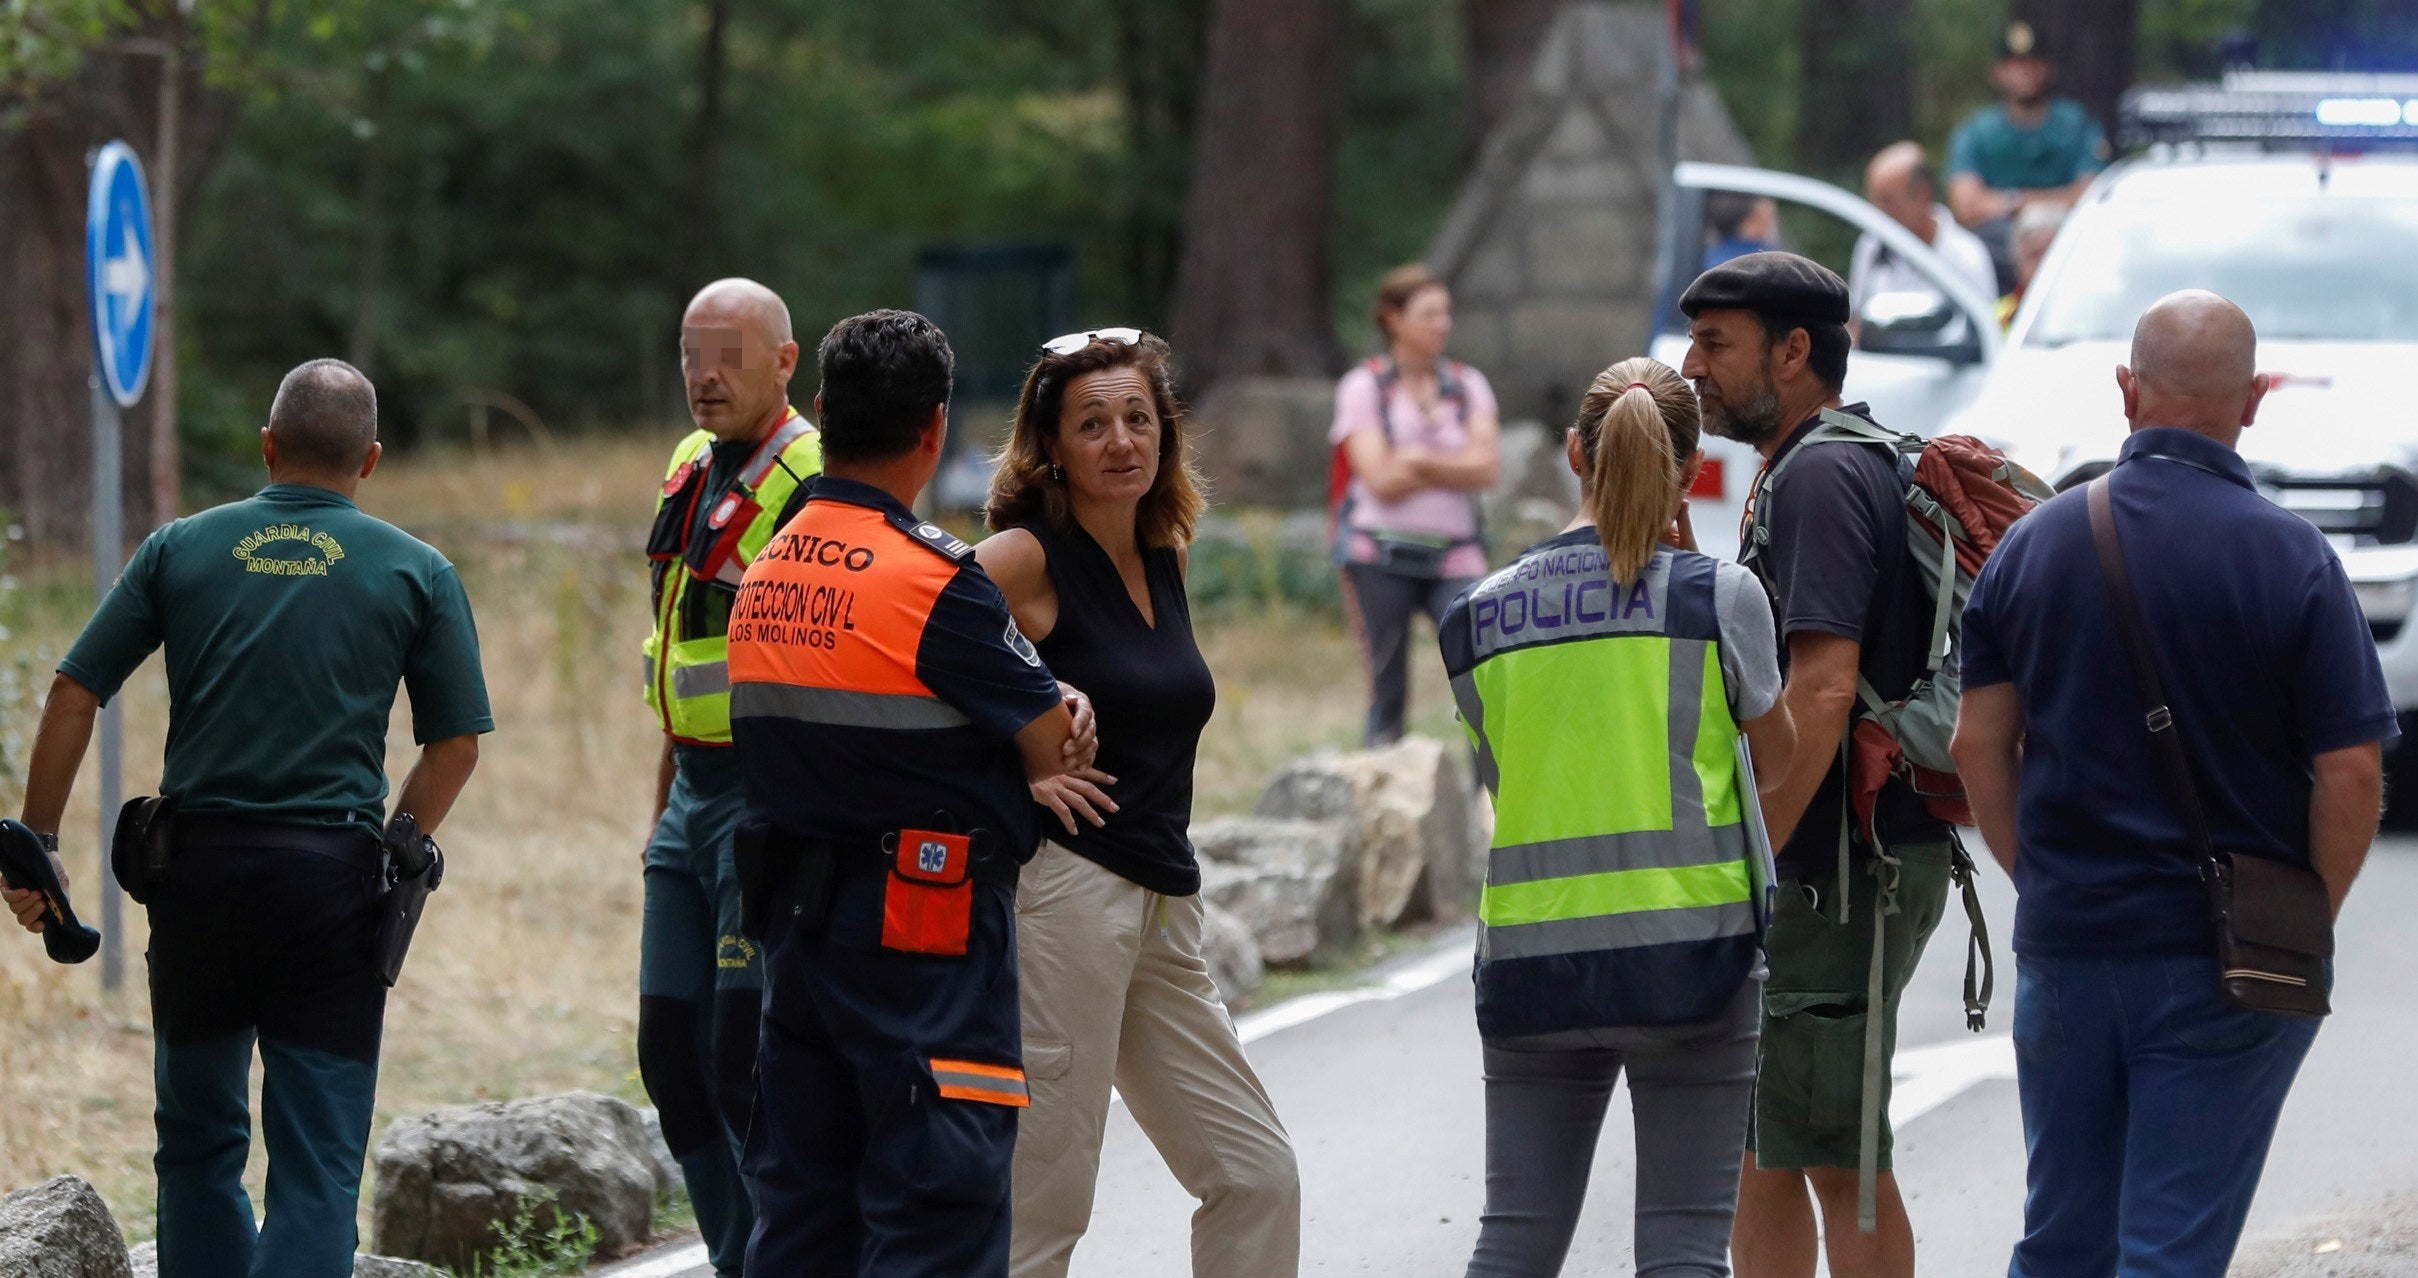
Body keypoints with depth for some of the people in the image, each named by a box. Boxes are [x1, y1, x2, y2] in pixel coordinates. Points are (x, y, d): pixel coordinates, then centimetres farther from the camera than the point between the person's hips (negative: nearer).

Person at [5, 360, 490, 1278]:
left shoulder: (181, 549, 8)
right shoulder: (415, 573, 5)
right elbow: (455, 745, 3)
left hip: (199, 859, 2)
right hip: (330, 873, -1)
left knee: (200, 1137, 17)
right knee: (318, 1157, -1)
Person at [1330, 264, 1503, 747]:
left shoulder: (1468, 385, 11)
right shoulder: (1363, 386, 2)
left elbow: (1487, 469, -2)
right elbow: (1381, 480, -8)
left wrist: (1419, 461, -9)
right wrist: (1456, 468, -2)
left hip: (1454, 556, 2)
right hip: (1381, 554, -2)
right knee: (1387, 693, 1)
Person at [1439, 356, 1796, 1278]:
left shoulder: (1480, 615, 5)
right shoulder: (1718, 594, -4)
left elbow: (1507, 773, 12)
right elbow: (1775, 757, 11)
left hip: (1528, 955, 3)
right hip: (1687, 946, -3)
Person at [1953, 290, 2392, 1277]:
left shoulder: (2035, 543, 2)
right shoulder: (2290, 558, -9)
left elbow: (1979, 745, 3)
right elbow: (2350, 771, -11)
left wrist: (2041, 883, 13)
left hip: (2065, 939, 3)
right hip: (2227, 964, -3)